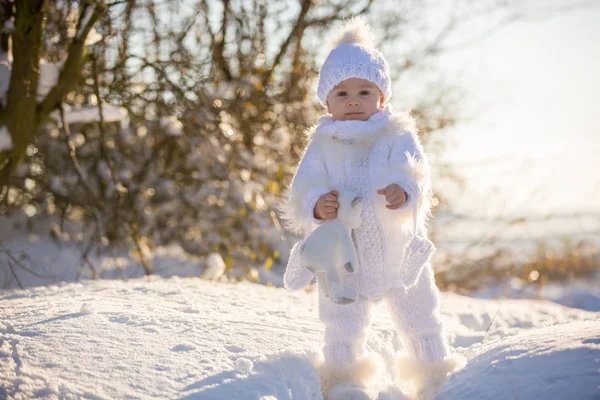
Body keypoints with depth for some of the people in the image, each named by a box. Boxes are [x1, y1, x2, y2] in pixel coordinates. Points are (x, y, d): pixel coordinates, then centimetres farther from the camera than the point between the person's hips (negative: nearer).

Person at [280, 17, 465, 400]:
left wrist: (404, 192, -41)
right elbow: (303, 189, -7)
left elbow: (414, 173, -18)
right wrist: (316, 205, -30)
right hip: (343, 256, 0)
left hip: (399, 251, 0)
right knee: (343, 325, 6)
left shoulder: (398, 135, -4)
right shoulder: (322, 145, -1)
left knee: (419, 316, 13)